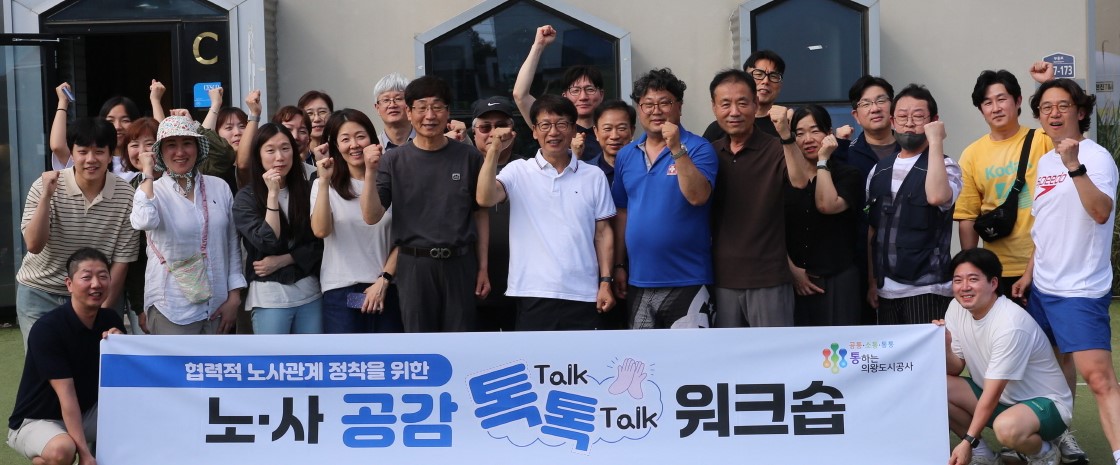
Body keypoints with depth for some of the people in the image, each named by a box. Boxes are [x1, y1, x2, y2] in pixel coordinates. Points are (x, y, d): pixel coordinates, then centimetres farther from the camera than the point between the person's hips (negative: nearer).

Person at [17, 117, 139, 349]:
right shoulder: (45, 186, -11)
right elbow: (34, 245, -18)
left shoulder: (126, 196, -11)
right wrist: (46, 196, -28)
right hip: (41, 294, 0)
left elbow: (121, 261, -6)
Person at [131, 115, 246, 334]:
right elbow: (144, 221, -28)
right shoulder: (151, 190, -4)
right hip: (171, 309, -3)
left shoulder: (219, 187, 4)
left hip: (217, 306, 3)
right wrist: (148, 174, -16)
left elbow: (232, 244, 8)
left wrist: (234, 296, 5)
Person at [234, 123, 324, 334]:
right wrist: (272, 194, -16)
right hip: (269, 296, -3)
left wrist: (281, 260, -10)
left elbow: (318, 243, 4)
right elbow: (268, 243, -15)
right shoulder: (246, 198, -3)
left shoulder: (307, 190, 7)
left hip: (309, 293, 3)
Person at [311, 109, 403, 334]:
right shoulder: (326, 184, 3)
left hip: (385, 289, 2)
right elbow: (320, 230, -14)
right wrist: (324, 182, -18)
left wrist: (383, 280, -5)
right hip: (340, 291, -1)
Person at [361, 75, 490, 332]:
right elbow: (372, 216, -4)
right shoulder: (393, 160, 1)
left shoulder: (469, 157, 2)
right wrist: (371, 172, -17)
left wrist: (483, 267, 5)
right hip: (415, 265, 0)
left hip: (460, 264, 0)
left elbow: (480, 213, 7)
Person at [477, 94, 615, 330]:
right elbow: (485, 198, -14)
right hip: (534, 293, -1)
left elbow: (603, 232, 8)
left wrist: (605, 282, 3)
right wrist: (494, 151, -17)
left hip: (583, 293, 1)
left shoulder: (594, 176, 7)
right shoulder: (518, 172, 3)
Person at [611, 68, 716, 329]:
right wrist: (619, 265, 12)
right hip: (638, 281, 5)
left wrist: (676, 149, -25)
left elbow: (698, 197, -20)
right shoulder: (626, 156, 9)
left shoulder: (698, 149, -5)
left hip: (687, 281, -5)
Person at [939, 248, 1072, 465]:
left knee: (1006, 427, -39)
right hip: (1000, 398, 7)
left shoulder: (1011, 324, -27)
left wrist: (968, 441, -25)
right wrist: (944, 346, -22)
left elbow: (992, 393, -25)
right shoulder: (957, 308, -5)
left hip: (1045, 402, -7)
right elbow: (956, 369, 0)